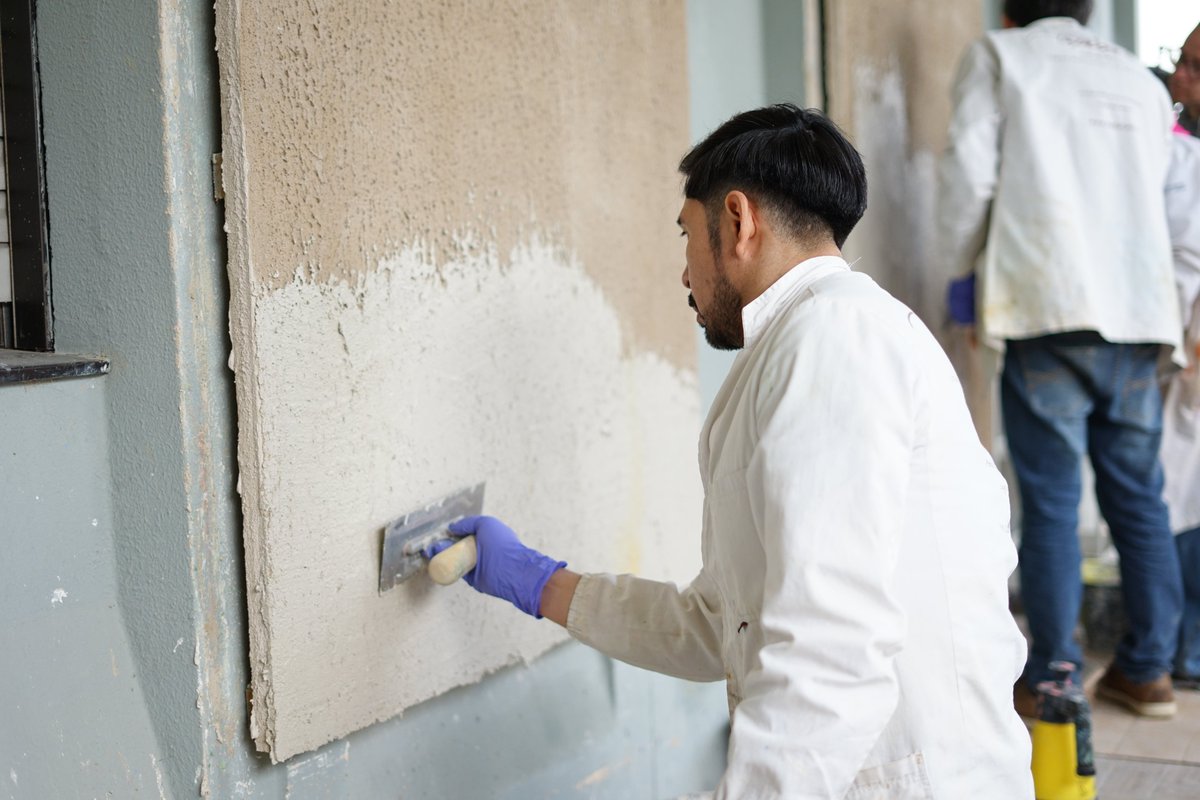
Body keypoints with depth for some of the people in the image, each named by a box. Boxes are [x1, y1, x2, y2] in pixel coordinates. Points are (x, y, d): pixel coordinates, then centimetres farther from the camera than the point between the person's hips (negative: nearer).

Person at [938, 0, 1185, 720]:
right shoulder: (1142, 82, 21)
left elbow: (970, 173, -2)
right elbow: (1158, 197, 18)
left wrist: (965, 267, 11)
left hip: (1049, 312, -4)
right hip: (1138, 314, 4)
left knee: (1052, 503, -2)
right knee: (1139, 498, 12)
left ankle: (1052, 683, 1)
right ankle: (1149, 670, 18)